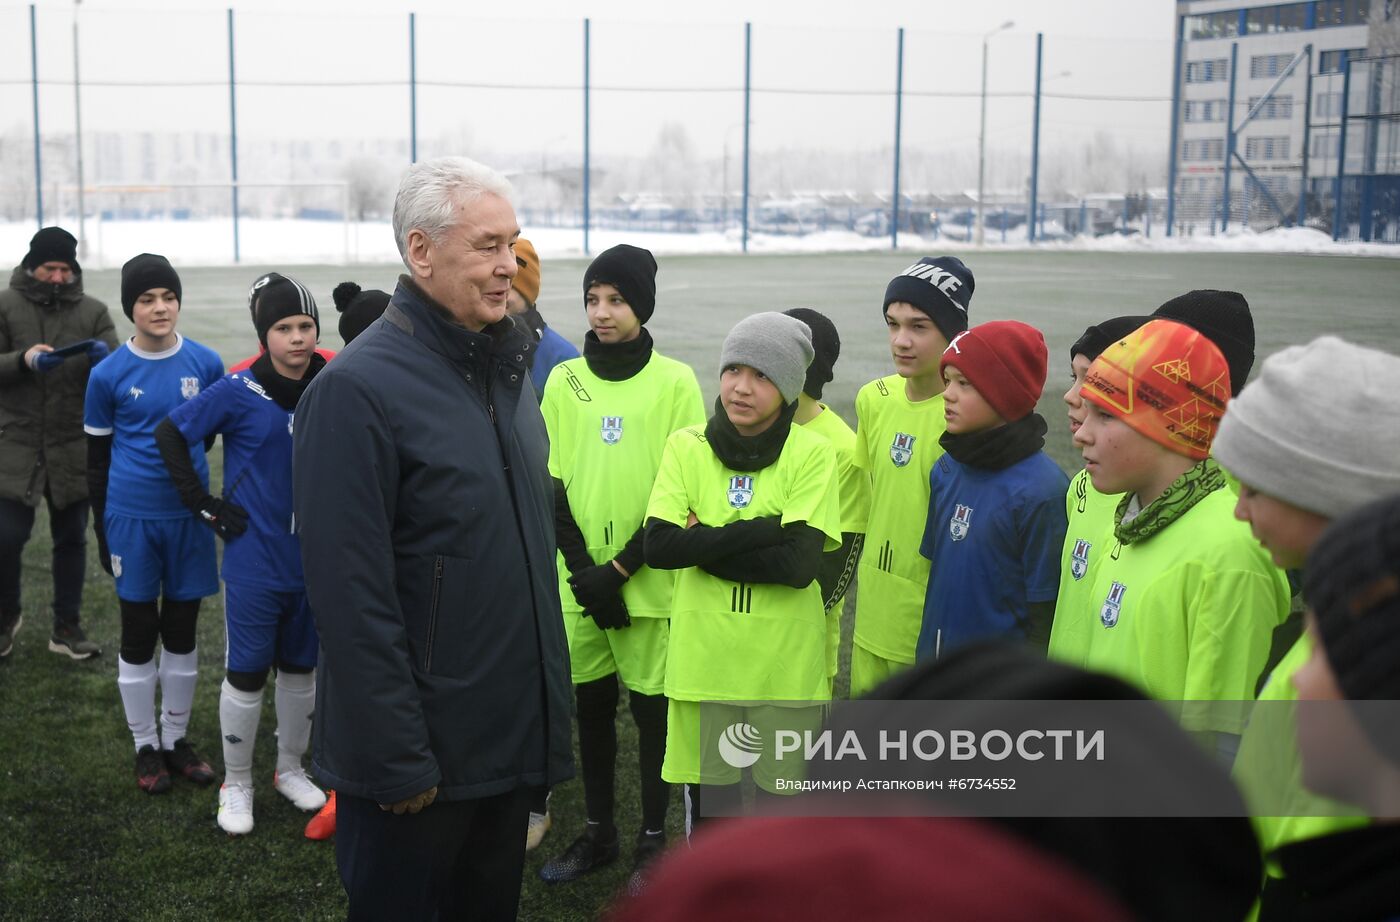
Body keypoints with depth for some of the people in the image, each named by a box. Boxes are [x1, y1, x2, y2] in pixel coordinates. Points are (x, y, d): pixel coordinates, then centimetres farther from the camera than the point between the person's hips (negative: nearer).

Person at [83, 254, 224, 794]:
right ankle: (146, 747, 21)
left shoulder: (206, 363, -1)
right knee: (139, 634, 7)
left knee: (181, 631, 11)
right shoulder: (109, 375, -4)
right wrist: (102, 533, 4)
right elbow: (97, 459, 4)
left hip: (190, 515, 2)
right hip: (132, 518, -1)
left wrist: (214, 502, 6)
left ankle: (176, 739, 26)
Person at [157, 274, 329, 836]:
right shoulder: (239, 393, -12)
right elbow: (171, 434, -4)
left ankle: (291, 769, 35)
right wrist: (204, 503, -7)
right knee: (246, 673, 4)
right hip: (254, 562, -4)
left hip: (313, 558, 4)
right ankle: (236, 784, 22)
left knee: (301, 667, 16)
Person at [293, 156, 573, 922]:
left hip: (512, 739, 8)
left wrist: (544, 706, 12)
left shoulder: (506, 371, 8)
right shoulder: (357, 389, -18)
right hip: (421, 756, -7)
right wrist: (396, 761, -20)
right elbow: (350, 596, -21)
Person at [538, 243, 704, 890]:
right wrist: (583, 568, -8)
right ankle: (597, 831, 27)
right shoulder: (564, 382, 3)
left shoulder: (675, 383, -5)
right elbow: (551, 485, 3)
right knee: (591, 704, 12)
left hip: (648, 582, -3)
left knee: (651, 707, 5)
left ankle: (653, 840, 20)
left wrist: (622, 569, -12)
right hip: (579, 580, 3)